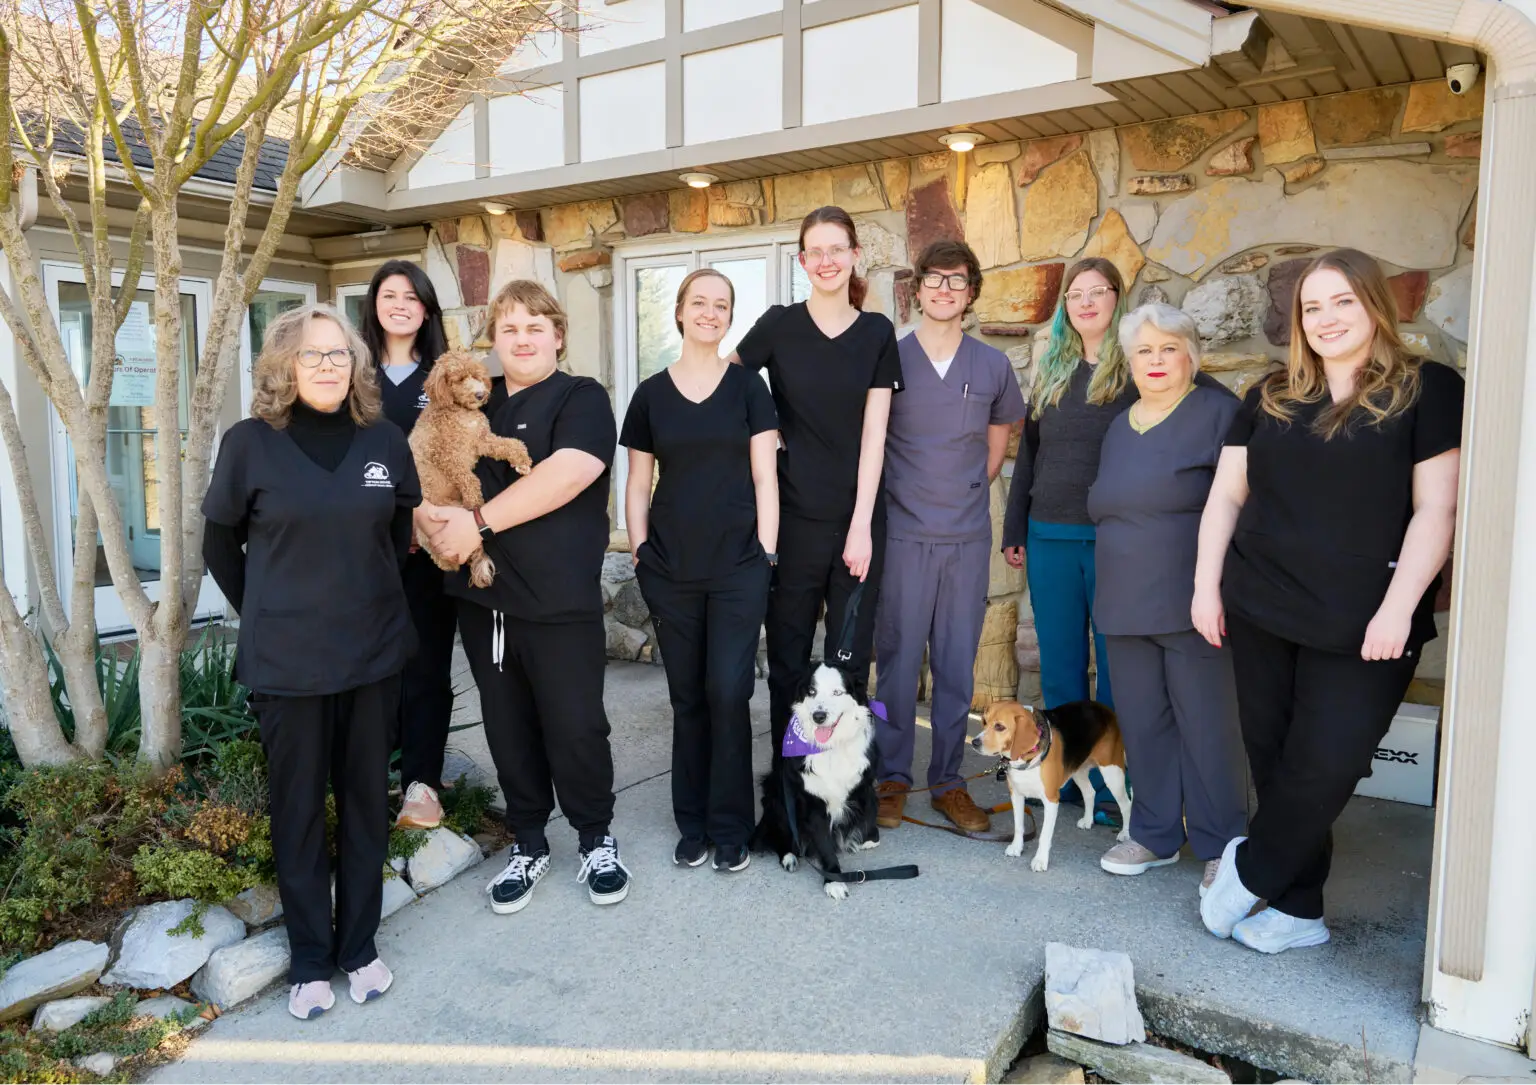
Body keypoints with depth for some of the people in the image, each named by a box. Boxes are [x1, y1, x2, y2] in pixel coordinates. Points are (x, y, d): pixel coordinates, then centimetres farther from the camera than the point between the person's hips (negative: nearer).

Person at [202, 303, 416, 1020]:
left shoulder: (385, 441, 0)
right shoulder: (251, 442, -6)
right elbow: (220, 543, 5)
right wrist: (262, 612, 7)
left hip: (374, 653, 2)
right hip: (286, 661, -2)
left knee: (366, 800, 12)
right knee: (298, 807, 9)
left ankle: (359, 946, 28)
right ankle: (310, 960, 25)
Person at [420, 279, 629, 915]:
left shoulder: (581, 399, -3)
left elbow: (568, 472, -20)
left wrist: (479, 521, -19)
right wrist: (435, 522, -6)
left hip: (560, 601, -5)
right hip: (483, 598, 5)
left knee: (576, 727, 3)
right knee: (508, 729, 14)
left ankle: (597, 841, 24)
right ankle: (528, 845, 30)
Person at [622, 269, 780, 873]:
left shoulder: (747, 387, 5)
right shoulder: (651, 394, 7)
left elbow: (764, 476, 2)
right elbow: (638, 485, 10)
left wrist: (767, 552, -4)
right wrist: (640, 553, 2)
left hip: (738, 568, -1)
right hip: (670, 571, 2)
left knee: (729, 693, -5)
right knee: (688, 698, 8)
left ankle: (730, 829, 11)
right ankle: (693, 824, 22)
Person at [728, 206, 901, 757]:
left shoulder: (878, 333, 5)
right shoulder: (779, 326, 2)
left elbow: (873, 434, -1)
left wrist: (861, 526, -7)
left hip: (858, 520, 1)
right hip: (794, 519, -1)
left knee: (849, 664, 6)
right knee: (788, 662, 6)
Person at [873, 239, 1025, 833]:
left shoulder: (992, 365, 7)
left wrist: (968, 494, 11)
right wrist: (899, 497, 4)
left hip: (968, 538, 2)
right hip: (904, 534, -2)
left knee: (957, 666, 8)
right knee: (897, 660, 3)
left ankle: (948, 782, 20)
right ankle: (892, 778, 17)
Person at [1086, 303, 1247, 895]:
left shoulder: (1216, 411, -3)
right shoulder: (1119, 426, 17)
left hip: (1192, 605, -6)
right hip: (1127, 605, 6)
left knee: (1207, 724, -1)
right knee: (1142, 723, 11)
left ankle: (1221, 847, 14)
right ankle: (1156, 835, 25)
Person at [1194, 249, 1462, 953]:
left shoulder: (1429, 391, 0)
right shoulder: (1270, 399, 11)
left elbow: (1436, 509, -6)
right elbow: (1225, 497, 12)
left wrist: (1398, 608, -14)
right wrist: (1206, 585, 4)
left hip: (1361, 627, -3)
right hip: (1261, 612, 4)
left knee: (1325, 766, -5)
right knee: (1274, 760, 8)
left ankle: (1250, 869, 19)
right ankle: (1298, 911, 22)